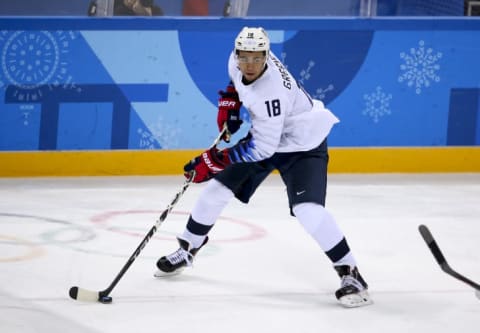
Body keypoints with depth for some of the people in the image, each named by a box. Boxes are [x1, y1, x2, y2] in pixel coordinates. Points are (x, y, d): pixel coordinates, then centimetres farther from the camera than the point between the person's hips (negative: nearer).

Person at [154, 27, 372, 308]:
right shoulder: (238, 61, -17)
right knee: (218, 186, 8)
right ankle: (187, 249, 29)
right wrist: (229, 101, 1)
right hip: (265, 134, 8)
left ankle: (350, 274, -15)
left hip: (303, 144, -8)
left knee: (308, 210, -25)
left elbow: (262, 148, -35)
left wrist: (214, 161, -34)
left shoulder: (272, 92, -39)